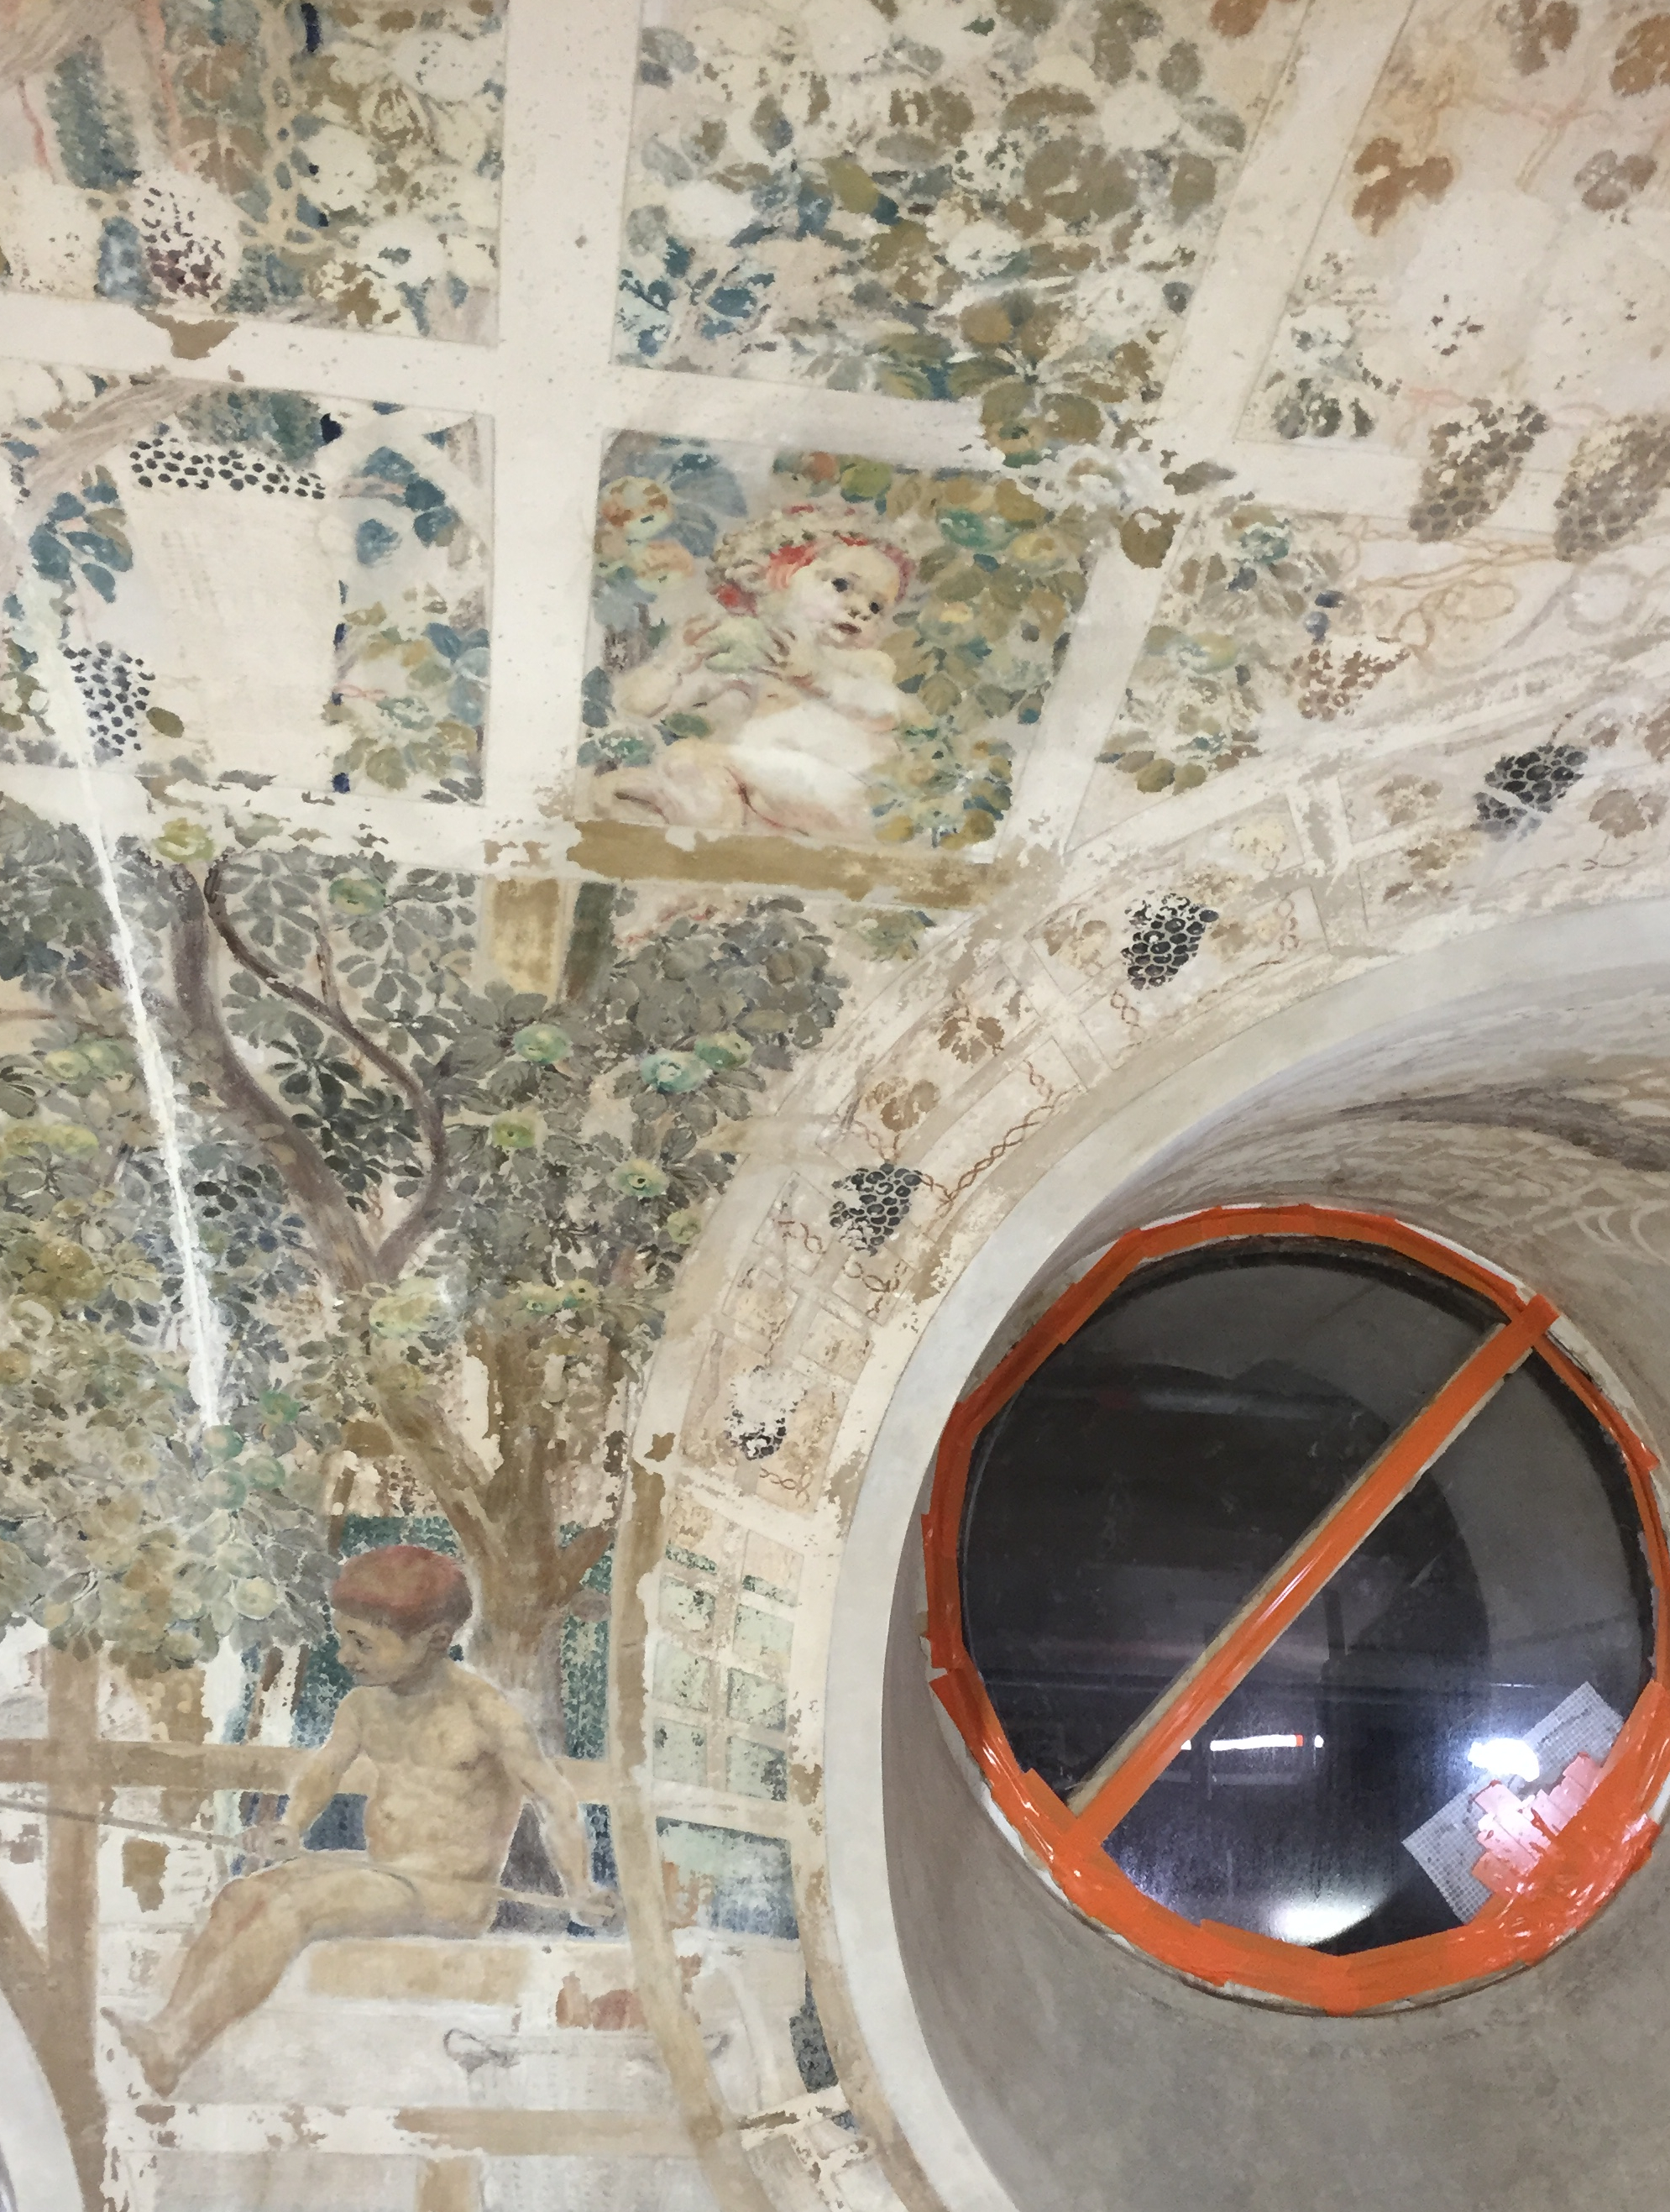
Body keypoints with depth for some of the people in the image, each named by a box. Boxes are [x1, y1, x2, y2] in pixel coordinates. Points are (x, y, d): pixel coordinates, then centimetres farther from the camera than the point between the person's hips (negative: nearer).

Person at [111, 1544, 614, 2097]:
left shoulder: (483, 1711, -16)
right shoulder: (365, 1704, 5)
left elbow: (554, 1796, -12)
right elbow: (326, 1768, 21)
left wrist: (578, 1894, -17)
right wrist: (290, 1831, 3)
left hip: (450, 1893, -7)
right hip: (377, 1867, 7)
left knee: (291, 1907, -26)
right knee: (242, 1896, -15)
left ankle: (171, 2053, -29)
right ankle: (164, 2035, -23)